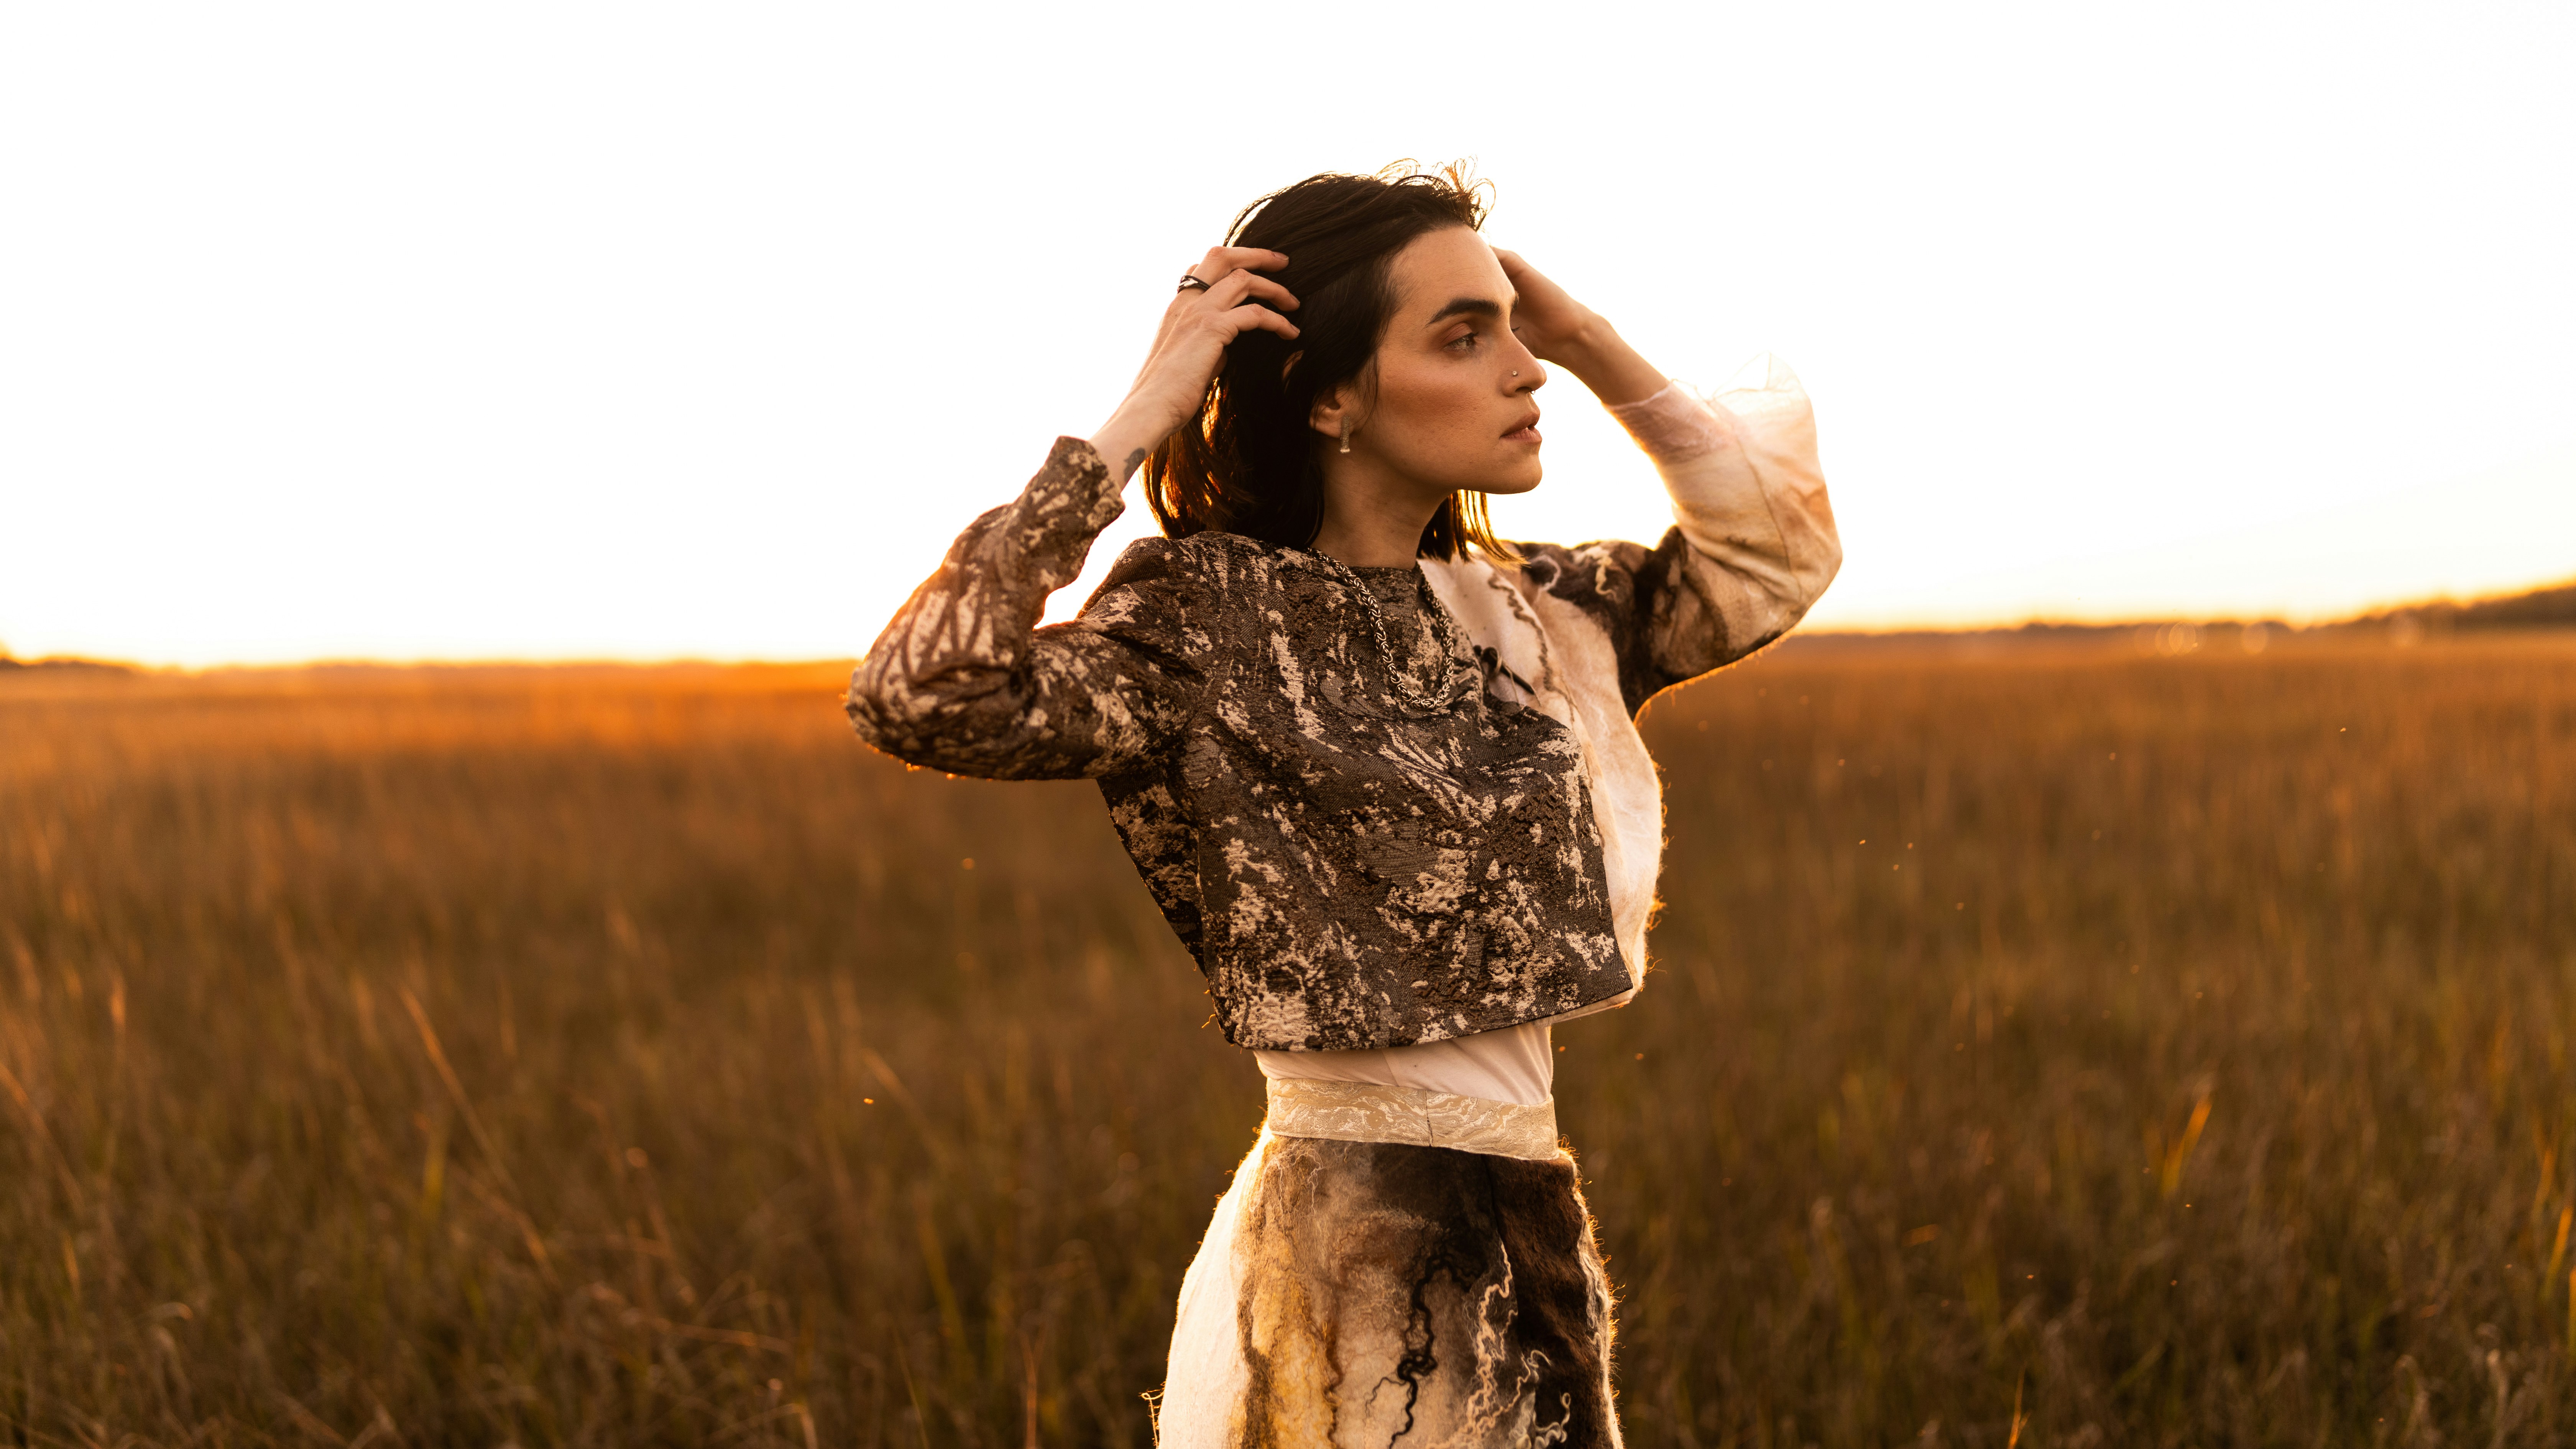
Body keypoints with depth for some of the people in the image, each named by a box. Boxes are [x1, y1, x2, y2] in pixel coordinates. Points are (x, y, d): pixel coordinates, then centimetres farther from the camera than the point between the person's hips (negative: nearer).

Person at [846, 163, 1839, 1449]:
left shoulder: (1510, 609, 9)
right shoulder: (1210, 621, -12)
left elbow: (1776, 551, 20)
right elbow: (919, 700, -26)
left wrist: (1594, 348, 8)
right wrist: (1133, 424, -22)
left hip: (1528, 1239, 7)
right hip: (1360, 1258, -7)